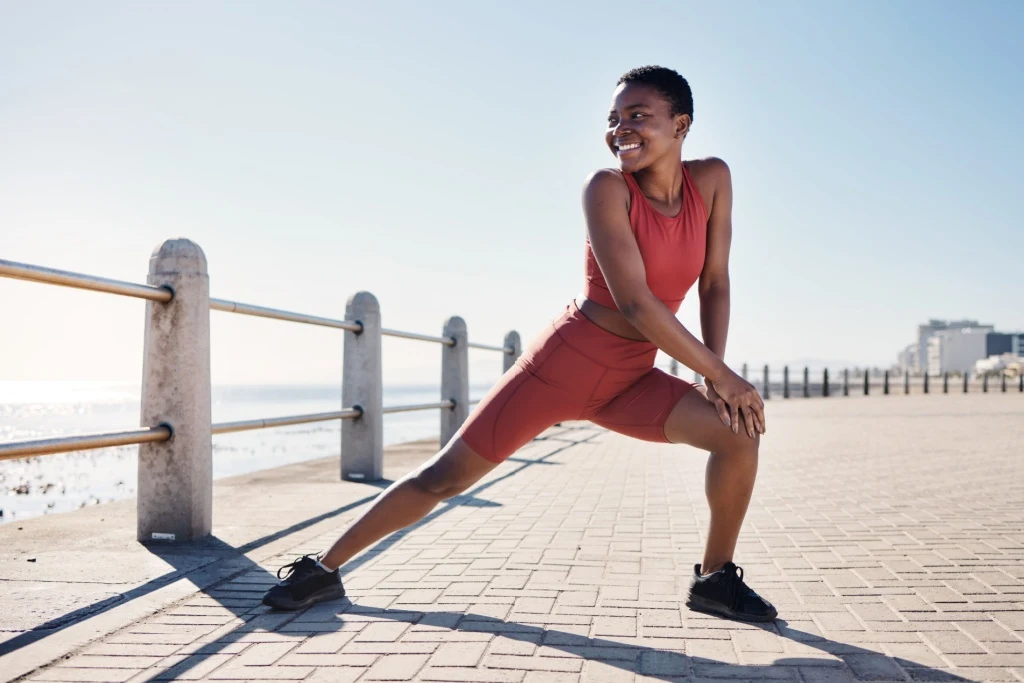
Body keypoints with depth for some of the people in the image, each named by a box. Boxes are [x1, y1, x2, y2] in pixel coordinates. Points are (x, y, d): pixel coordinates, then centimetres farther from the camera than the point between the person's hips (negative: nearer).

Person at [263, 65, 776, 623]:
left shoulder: (712, 180, -3)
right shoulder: (606, 188, -18)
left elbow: (715, 283, 1)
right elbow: (636, 303, -24)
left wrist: (716, 377, -10)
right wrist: (722, 377, -18)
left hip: (629, 380, 5)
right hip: (565, 361, -4)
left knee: (740, 431, -13)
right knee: (445, 475, -1)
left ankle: (714, 580, 8)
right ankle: (325, 568, 16)